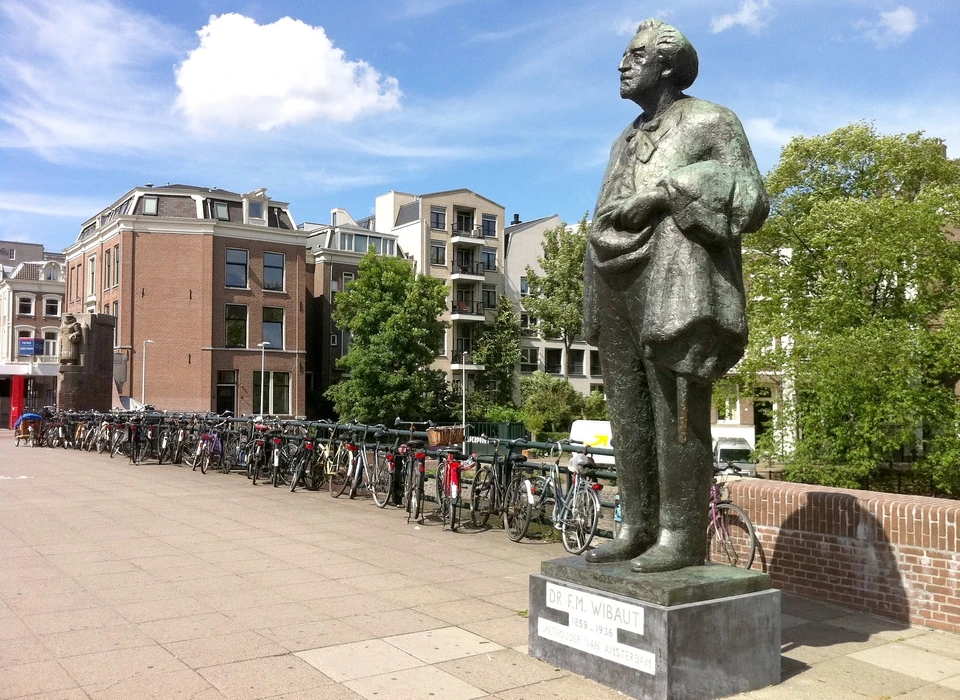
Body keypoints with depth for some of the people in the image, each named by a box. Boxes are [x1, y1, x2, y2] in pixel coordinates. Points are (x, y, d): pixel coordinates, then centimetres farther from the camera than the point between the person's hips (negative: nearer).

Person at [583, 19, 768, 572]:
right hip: (619, 287, 7)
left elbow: (750, 204, -5)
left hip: (674, 284, -7)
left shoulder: (710, 122, 4)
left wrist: (668, 193, -12)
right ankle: (638, 528, 11)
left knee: (677, 413, -8)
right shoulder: (626, 140, 25)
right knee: (628, 413, 5)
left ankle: (682, 537, -4)